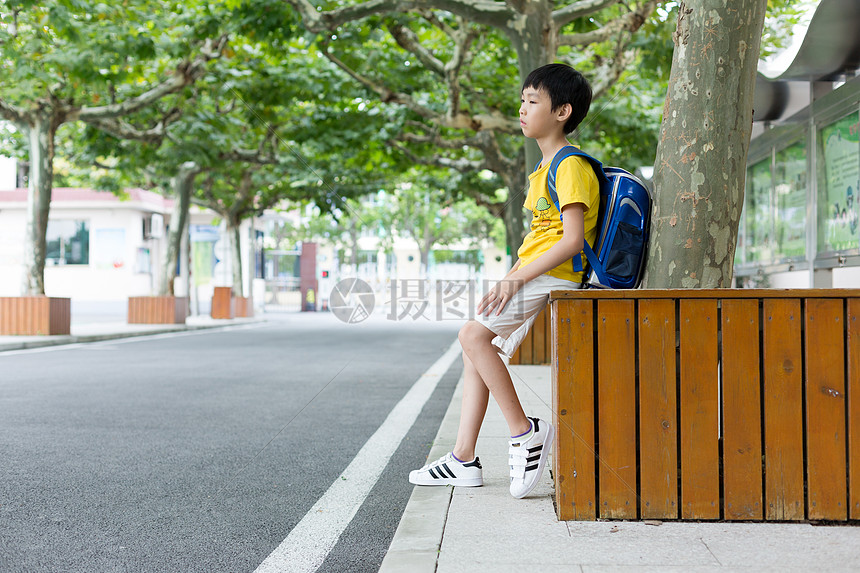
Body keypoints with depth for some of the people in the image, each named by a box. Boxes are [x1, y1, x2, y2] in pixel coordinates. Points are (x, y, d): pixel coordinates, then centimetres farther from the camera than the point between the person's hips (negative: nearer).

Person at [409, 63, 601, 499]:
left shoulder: (571, 167, -12)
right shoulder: (545, 168, 20)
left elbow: (572, 240, -20)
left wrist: (516, 279, -22)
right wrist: (507, 280, 12)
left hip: (552, 277, -10)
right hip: (532, 277, 10)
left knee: (474, 334, -22)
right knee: (477, 343, 5)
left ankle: (524, 432, -14)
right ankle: (463, 459, 7)